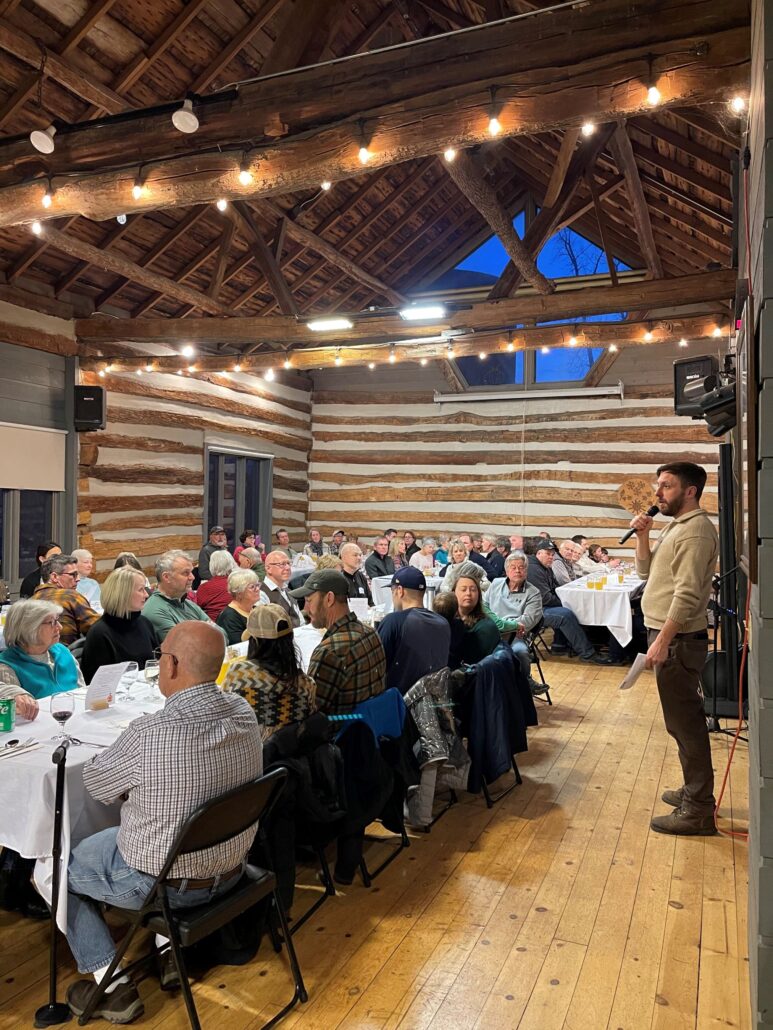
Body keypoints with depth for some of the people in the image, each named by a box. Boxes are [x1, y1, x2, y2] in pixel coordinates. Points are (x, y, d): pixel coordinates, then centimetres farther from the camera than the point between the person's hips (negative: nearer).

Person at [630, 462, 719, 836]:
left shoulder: (695, 530, -16)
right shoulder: (675, 526, 15)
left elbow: (687, 595, -23)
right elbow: (646, 571, 16)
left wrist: (662, 641, -23)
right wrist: (643, 536, 2)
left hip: (678, 639, -10)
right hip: (670, 637, 10)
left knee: (685, 723, -3)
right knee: (684, 721, 18)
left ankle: (698, 811, 6)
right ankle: (695, 791, 32)